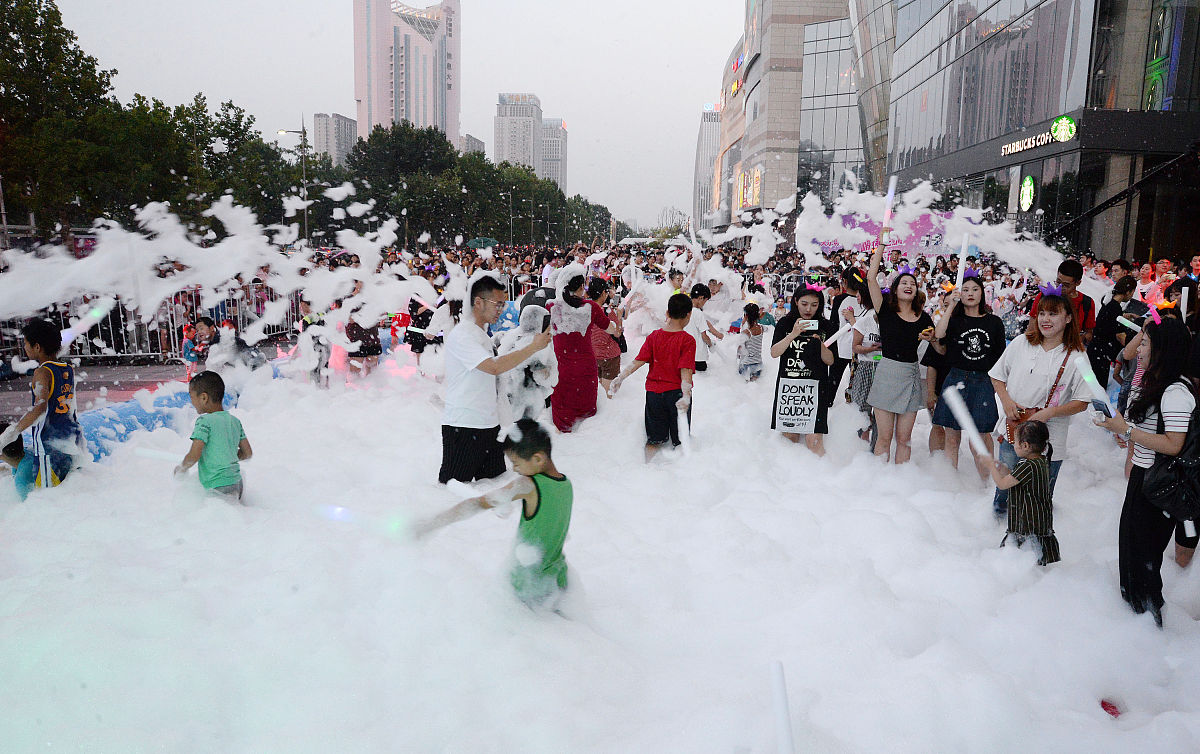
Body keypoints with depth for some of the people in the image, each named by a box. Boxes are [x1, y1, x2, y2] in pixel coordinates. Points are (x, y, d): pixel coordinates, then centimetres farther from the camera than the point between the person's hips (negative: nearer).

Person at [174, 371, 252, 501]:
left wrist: (181, 468, 5)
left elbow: (194, 456, -15)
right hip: (237, 482, 7)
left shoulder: (204, 421, -10)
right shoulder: (235, 421, 9)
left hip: (219, 486, -7)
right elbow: (247, 453, 14)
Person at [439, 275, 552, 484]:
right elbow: (494, 367, -28)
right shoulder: (460, 335, -16)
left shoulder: (483, 334, 16)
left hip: (488, 425, 9)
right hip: (463, 427, -9)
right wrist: (534, 347, -23)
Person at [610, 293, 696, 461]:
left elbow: (639, 360, -6)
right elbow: (685, 370, -21)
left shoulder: (654, 336, -1)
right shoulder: (687, 340, -12)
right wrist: (686, 396, -26)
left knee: (655, 438, 15)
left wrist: (621, 377, -3)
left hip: (654, 391, 3)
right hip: (676, 393, -3)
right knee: (680, 439, 11)